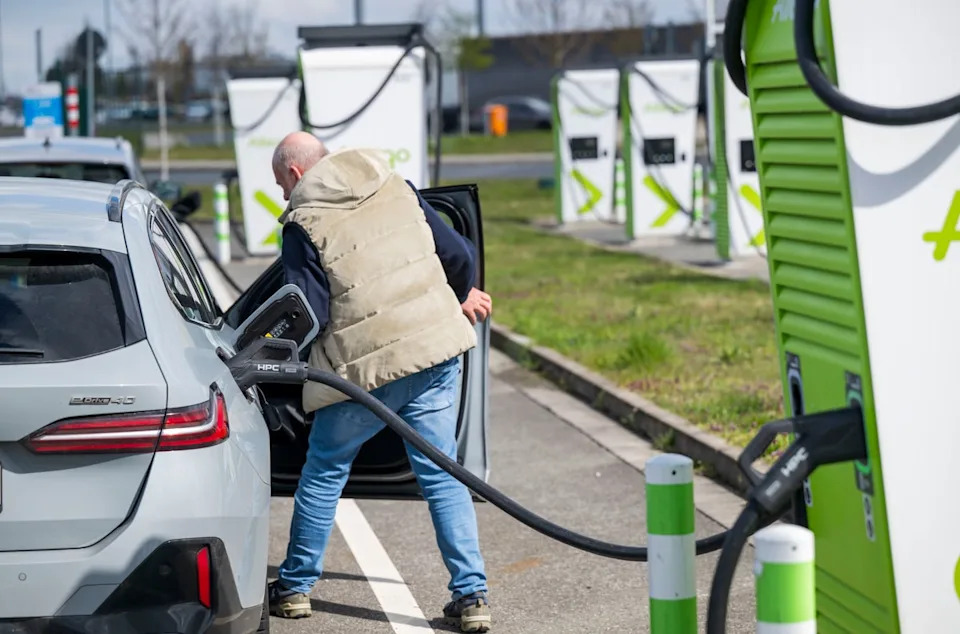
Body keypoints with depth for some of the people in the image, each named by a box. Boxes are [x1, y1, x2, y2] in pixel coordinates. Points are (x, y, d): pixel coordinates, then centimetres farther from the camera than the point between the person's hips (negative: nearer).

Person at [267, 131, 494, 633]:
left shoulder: (304, 224, -6)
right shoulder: (397, 189, 9)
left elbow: (308, 317, -11)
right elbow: (460, 256, 11)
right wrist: (463, 296, 32)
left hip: (368, 366, -4)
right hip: (436, 352, 4)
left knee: (324, 471, 15)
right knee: (442, 474, 8)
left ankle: (295, 587, 25)